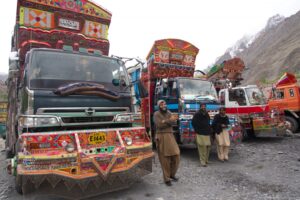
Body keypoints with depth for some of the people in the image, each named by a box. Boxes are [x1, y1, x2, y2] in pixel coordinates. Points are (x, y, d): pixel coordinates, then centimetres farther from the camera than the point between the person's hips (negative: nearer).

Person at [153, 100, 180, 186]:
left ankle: (172, 174, 27)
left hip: (170, 136, 5)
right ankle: (166, 179, 16)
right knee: (165, 159, 1)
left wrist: (165, 121, -18)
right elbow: (159, 125, -17)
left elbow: (174, 121, -4)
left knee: (176, 155, 4)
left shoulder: (168, 113, 13)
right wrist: (169, 121, -9)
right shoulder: (156, 114, -4)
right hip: (161, 137, -5)